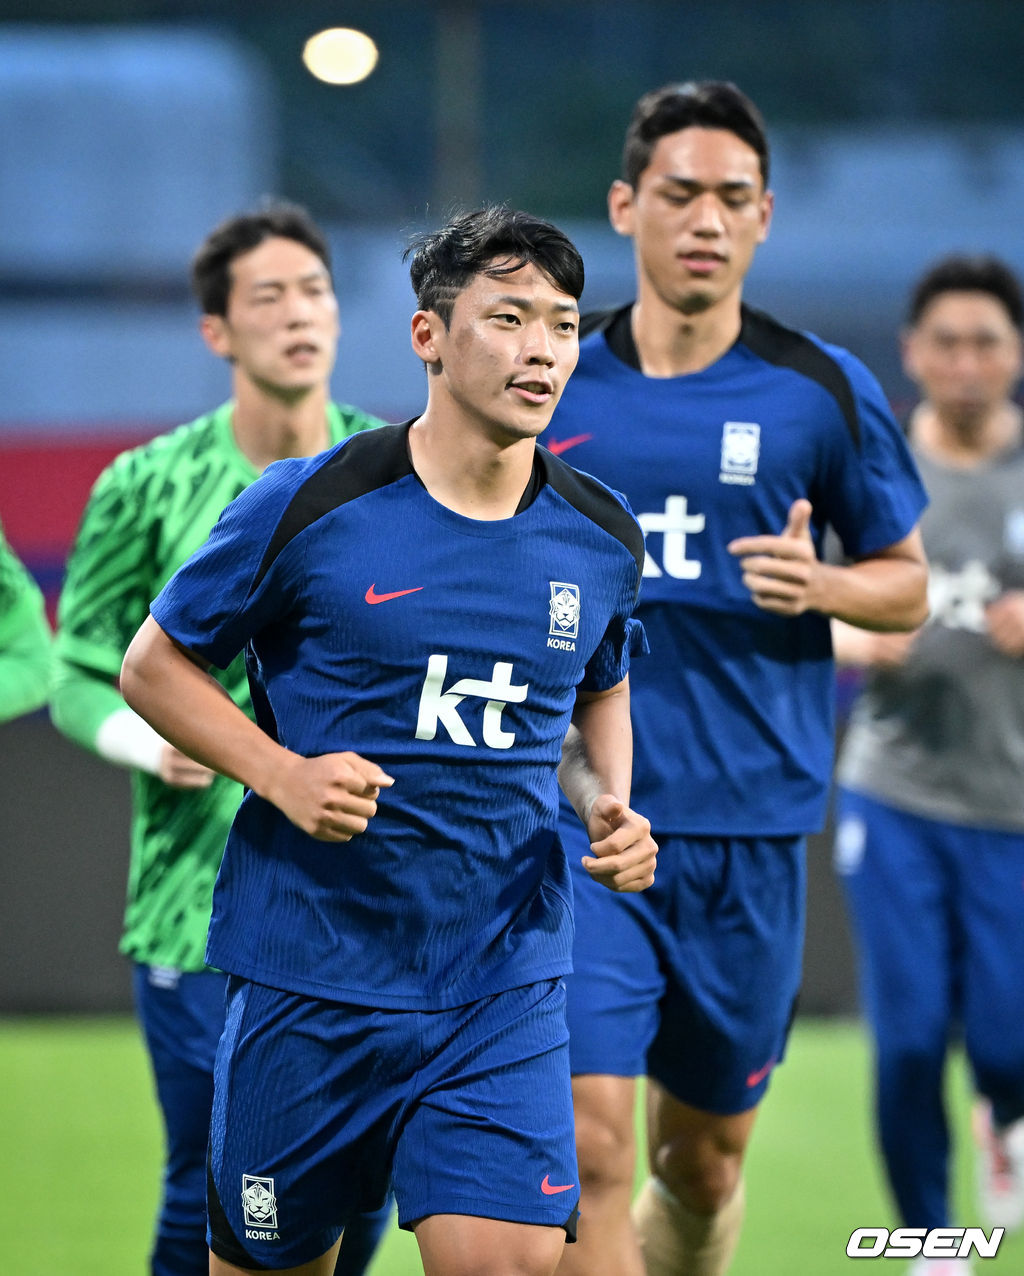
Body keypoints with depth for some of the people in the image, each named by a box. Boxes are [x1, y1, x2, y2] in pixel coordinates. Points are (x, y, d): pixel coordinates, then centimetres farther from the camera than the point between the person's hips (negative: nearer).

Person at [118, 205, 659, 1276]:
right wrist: (282, 774, -15)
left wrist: (608, 804, 2)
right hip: (310, 976, -2)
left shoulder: (602, 539, 3)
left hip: (506, 987, 2)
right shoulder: (308, 505, -10)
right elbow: (155, 666, 1)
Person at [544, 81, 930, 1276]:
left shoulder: (822, 391, 1)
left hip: (748, 831, 1)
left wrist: (820, 584, -11)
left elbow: (907, 583, 9)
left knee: (703, 1163, 13)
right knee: (588, 1143, -15)